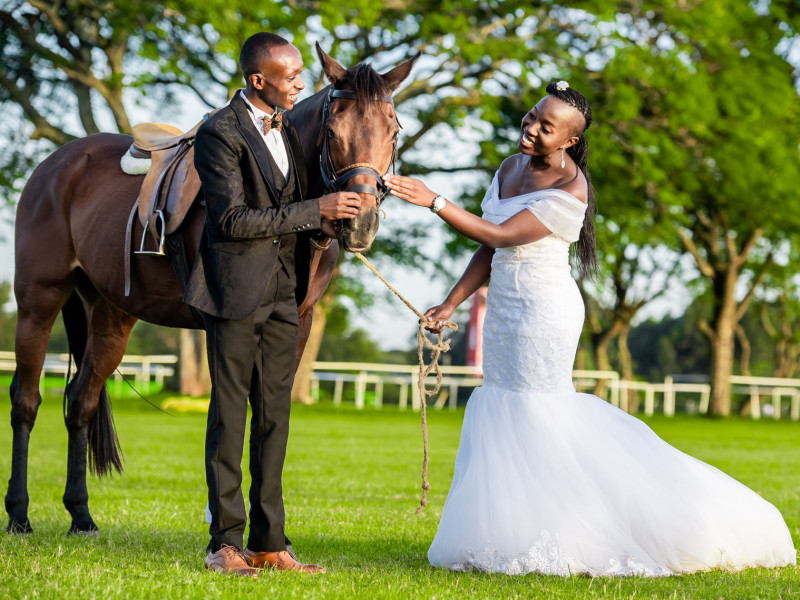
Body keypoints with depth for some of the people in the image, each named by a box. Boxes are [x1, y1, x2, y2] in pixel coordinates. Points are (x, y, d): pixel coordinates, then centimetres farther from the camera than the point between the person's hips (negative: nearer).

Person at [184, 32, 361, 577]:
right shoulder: (221, 134, -12)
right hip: (238, 290, -7)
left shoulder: (286, 128, 13)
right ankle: (226, 542, 6)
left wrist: (323, 228, -1)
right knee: (230, 414, 0)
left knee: (275, 418, 9)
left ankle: (269, 542, 14)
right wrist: (315, 210, -21)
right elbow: (233, 219, -19)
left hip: (283, 295, 7)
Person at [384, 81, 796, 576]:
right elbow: (489, 251, 12)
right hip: (504, 308, 9)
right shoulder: (511, 169, 7)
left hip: (545, 310, -9)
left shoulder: (569, 191, -19)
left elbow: (501, 235, -25)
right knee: (503, 416, 10)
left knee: (534, 418, -7)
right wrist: (451, 304, 6)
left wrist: (433, 201, -30)